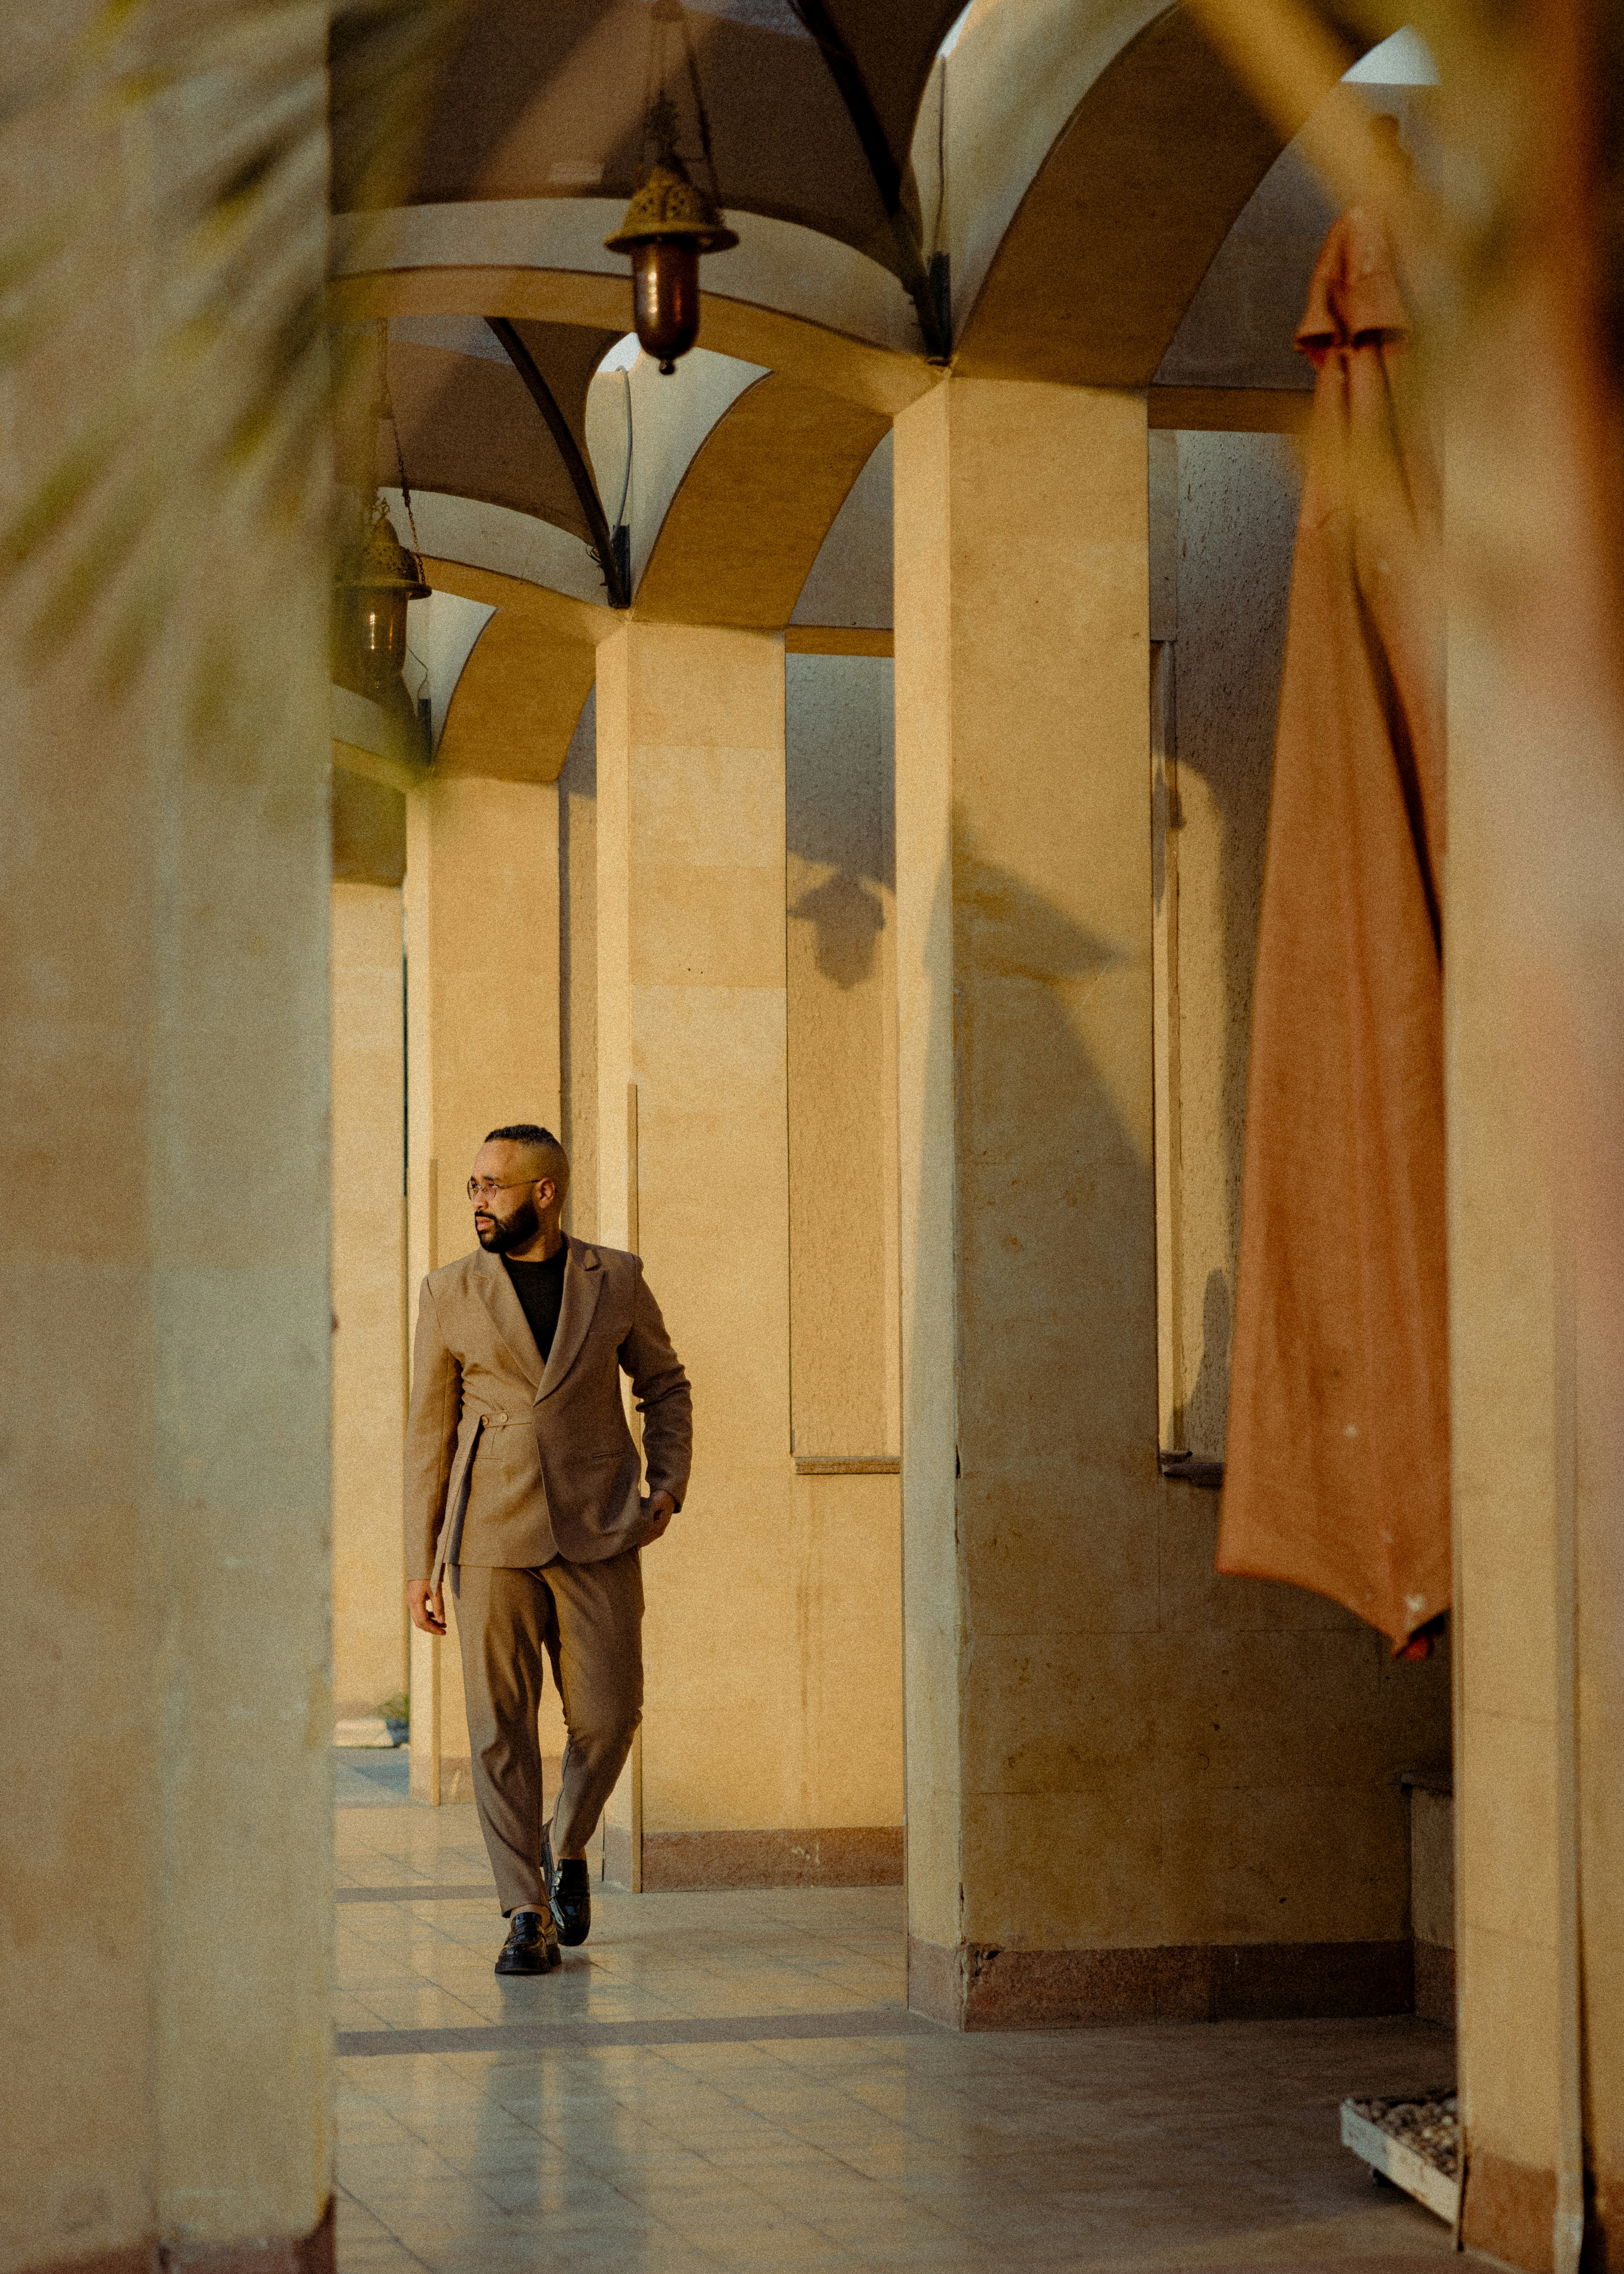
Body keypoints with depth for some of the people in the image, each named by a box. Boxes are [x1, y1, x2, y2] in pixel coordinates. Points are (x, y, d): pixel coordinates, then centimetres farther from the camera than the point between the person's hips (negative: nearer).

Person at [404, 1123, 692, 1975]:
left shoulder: (615, 1280, 2)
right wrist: (420, 1563, 2)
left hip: (597, 1533, 1)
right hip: (493, 1536, 0)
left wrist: (668, 1484, -1)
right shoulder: (450, 1293, 0)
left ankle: (566, 1848, 26)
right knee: (501, 1726, -5)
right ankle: (528, 1920, 2)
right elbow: (429, 1431, 4)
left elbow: (664, 1385, 15)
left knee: (607, 1715, -3)